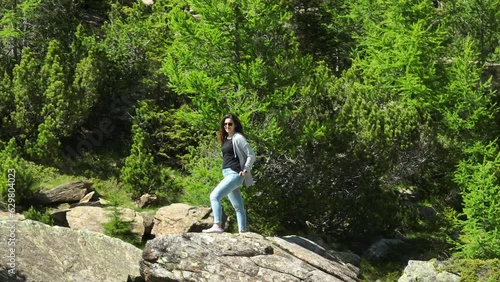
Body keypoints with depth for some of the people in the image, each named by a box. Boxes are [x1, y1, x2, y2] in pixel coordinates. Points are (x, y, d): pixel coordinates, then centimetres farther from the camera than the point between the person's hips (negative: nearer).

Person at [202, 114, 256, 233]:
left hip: (235, 174, -9)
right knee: (238, 207, 9)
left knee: (214, 196, -22)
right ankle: (242, 231, 10)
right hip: (228, 175, 9)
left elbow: (251, 155, -11)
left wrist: (245, 171, -13)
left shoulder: (238, 138, -9)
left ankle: (217, 226, -28)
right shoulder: (226, 139, 16)